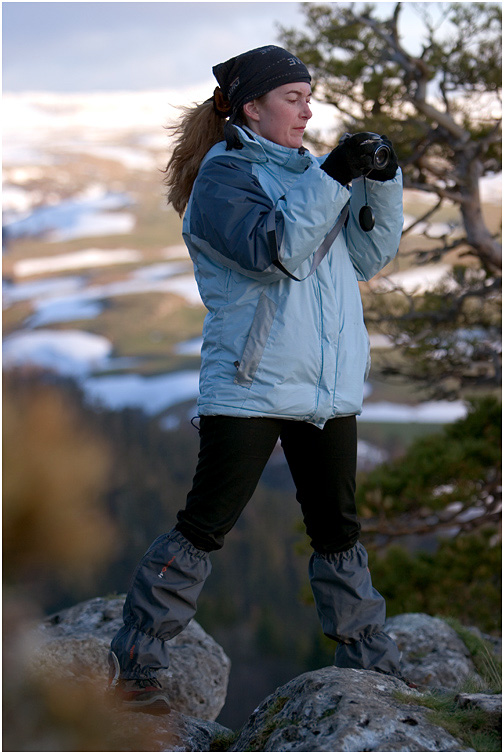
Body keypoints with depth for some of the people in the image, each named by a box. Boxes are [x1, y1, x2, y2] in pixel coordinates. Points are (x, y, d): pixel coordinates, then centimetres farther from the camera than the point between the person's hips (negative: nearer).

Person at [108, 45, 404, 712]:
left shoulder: (307, 170, 16)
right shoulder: (223, 174, -5)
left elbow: (366, 256, 13)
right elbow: (275, 250, -21)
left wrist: (382, 183, 0)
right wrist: (333, 179, -23)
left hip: (328, 389, 7)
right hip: (250, 386, -7)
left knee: (337, 529, 14)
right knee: (204, 527, -4)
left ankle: (370, 663, 25)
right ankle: (133, 665, 7)